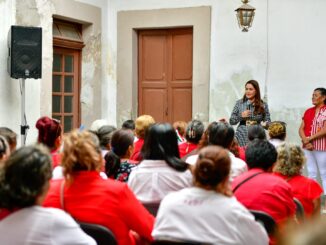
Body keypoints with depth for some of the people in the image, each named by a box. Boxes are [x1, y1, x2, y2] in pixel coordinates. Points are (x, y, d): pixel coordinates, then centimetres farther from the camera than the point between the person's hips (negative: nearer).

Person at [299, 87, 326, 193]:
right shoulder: (308, 112, 12)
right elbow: (301, 129, 7)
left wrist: (309, 139, -12)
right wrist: (306, 142, -10)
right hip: (308, 147, 5)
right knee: (311, 174, 10)